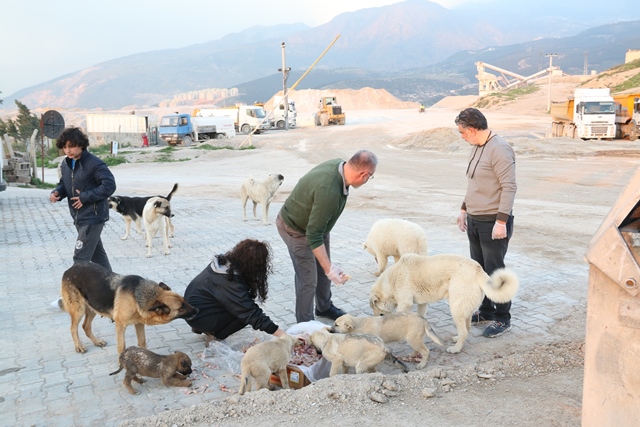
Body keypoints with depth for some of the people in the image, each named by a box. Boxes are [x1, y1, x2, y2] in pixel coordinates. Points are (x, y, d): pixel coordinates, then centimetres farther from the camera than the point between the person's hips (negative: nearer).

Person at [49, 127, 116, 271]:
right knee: (97, 253, 19)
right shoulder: (65, 164, 7)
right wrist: (56, 193, -4)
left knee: (80, 257, -7)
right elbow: (64, 184, 19)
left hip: (93, 217, -8)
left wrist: (86, 197, -22)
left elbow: (109, 185, -21)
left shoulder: (94, 163, -17)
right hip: (78, 217, 9)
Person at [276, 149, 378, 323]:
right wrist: (329, 269, -34)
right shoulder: (328, 191, -41)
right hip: (295, 229, -9)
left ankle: (324, 307, 41)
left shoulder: (340, 164, -16)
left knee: (324, 269, 19)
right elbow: (314, 235, -35)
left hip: (315, 223, 9)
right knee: (308, 279, -3)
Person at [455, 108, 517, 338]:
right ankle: (486, 311, 30)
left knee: (494, 270, -1)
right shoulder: (477, 147, 12)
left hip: (493, 222, -9)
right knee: (480, 268, 16)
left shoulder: (499, 149, -17)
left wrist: (501, 221, -23)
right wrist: (464, 209, 22)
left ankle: (502, 319, 12)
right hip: (474, 220, 9)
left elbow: (509, 187, -21)